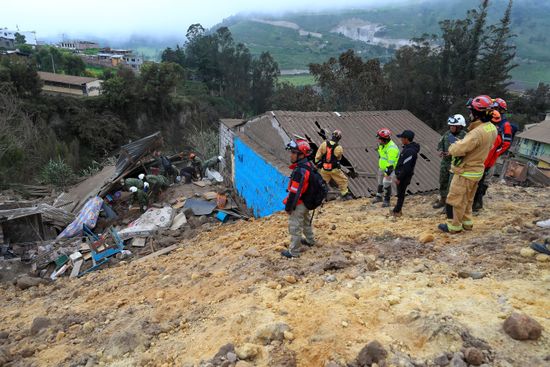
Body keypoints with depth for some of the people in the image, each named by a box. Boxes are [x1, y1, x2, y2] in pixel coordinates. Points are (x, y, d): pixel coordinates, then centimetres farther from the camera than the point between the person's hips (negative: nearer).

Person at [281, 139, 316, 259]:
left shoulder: (299, 171, -31)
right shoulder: (309, 165, -2)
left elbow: (295, 192, -28)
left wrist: (288, 207, -17)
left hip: (299, 204, -9)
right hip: (307, 201, 9)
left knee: (295, 227, 5)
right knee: (306, 221, 29)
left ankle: (293, 251, 18)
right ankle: (310, 240, 50)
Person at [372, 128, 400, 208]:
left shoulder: (391, 148, -31)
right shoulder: (382, 144, -1)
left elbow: (391, 163, -30)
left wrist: (387, 173, -28)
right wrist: (379, 168, 22)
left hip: (389, 168, -9)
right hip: (382, 167, 9)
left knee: (386, 184, -6)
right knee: (380, 182, 19)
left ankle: (386, 200, 8)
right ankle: (379, 196, 36)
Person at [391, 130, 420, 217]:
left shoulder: (409, 151, -24)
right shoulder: (408, 147, 8)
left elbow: (406, 168, -25)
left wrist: (399, 178, -21)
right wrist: (398, 176, 18)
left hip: (404, 176, -10)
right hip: (402, 175, 10)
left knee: (400, 194, 3)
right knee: (400, 193, 18)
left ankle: (397, 211, 16)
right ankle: (397, 210, 30)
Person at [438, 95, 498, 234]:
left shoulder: (477, 133, -31)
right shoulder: (492, 129, -1)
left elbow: (457, 150, -32)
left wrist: (453, 146, -9)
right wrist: (462, 143, 0)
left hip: (465, 172, -9)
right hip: (477, 169, 9)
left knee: (455, 200, 6)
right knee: (467, 199, 23)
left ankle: (454, 226, 17)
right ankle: (467, 222, 35)